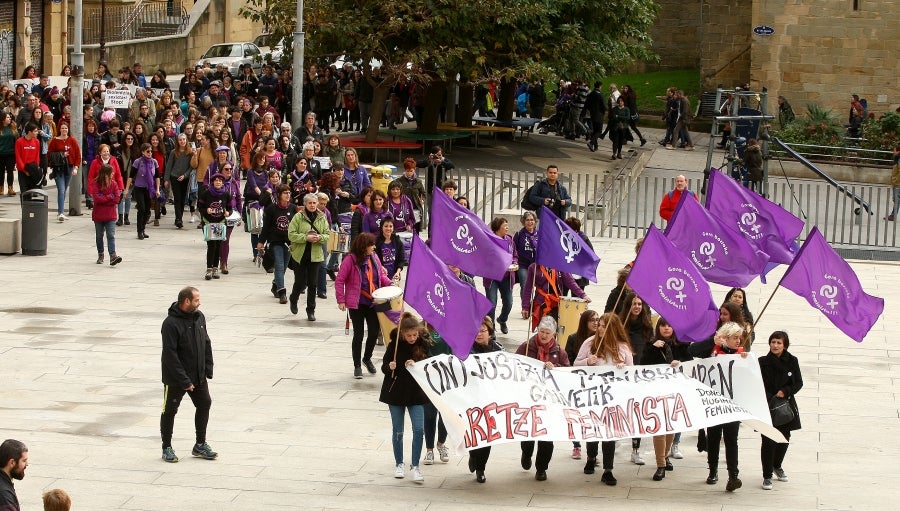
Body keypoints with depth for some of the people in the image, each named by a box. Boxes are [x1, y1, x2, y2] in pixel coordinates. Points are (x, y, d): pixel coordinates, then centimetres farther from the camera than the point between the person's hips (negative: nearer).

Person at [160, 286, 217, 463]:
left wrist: (208, 370, 3)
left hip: (198, 376, 7)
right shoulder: (171, 323, -22)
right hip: (175, 379, -7)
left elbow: (206, 344, 10)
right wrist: (184, 381, -23)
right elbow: (170, 355, -23)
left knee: (204, 404, 11)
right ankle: (167, 448, 20)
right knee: (170, 411, 7)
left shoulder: (199, 317, 1)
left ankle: (200, 445, 24)